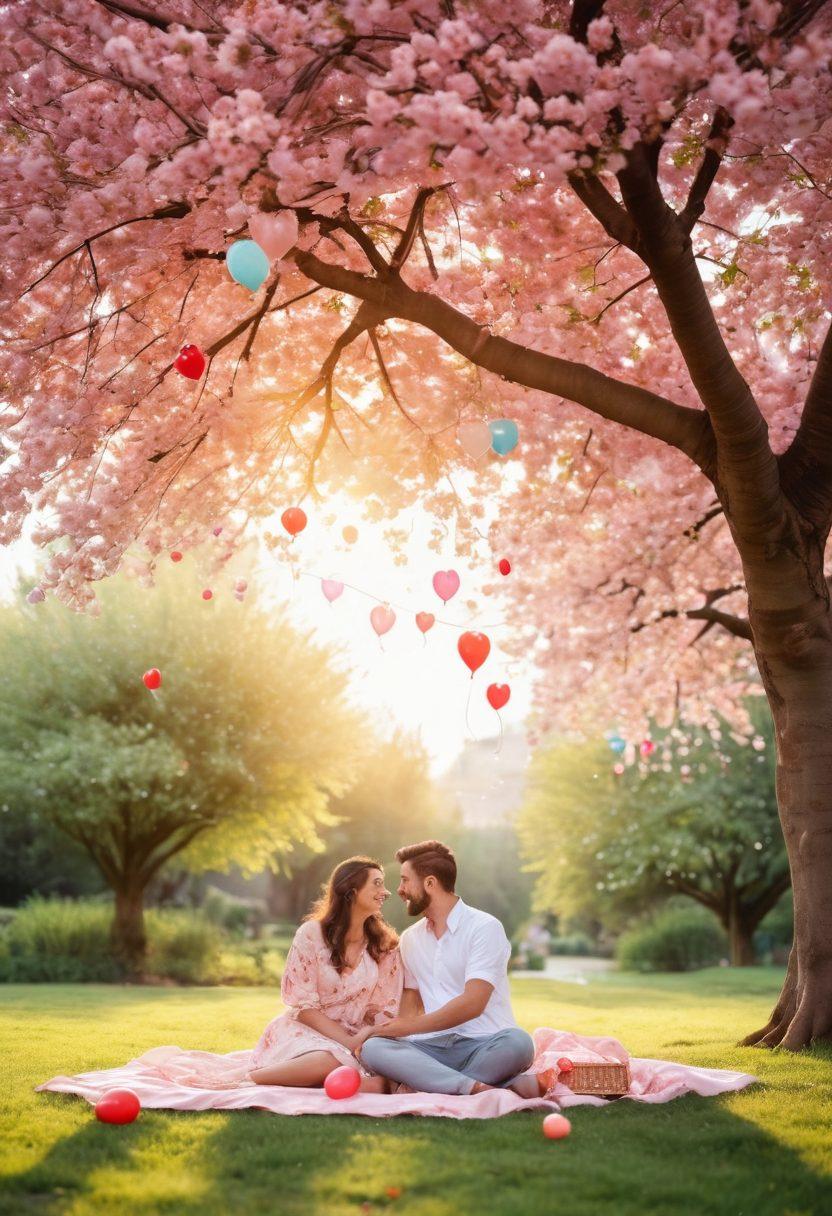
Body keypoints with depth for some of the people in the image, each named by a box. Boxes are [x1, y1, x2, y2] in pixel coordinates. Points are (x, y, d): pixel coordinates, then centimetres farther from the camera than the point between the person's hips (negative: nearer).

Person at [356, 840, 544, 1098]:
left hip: (484, 1044, -4)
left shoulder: (484, 928, -3)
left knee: (517, 1042, -37)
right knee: (372, 1047, -27)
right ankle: (480, 1088, -36)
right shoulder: (410, 939, 18)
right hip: (433, 1046, 4)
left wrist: (404, 1027, -15)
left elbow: (472, 1004, -14)